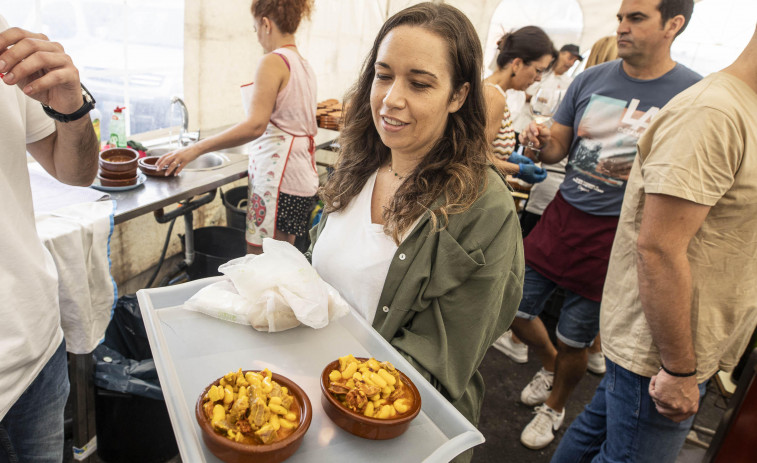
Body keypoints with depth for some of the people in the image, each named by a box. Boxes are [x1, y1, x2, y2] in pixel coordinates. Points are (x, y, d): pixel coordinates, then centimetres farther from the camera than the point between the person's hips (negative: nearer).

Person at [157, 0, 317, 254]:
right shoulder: (305, 66, 14)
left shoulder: (272, 62, -11)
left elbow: (255, 125, -23)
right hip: (305, 179, 9)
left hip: (277, 178, -9)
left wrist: (197, 148, -22)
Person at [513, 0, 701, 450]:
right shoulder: (590, 80, 4)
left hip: (617, 232, -4)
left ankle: (555, 406, 39)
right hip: (563, 214, 4)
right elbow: (558, 147, 9)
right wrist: (543, 142, -14)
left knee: (574, 341, 8)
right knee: (515, 310, 9)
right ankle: (549, 364, 42)